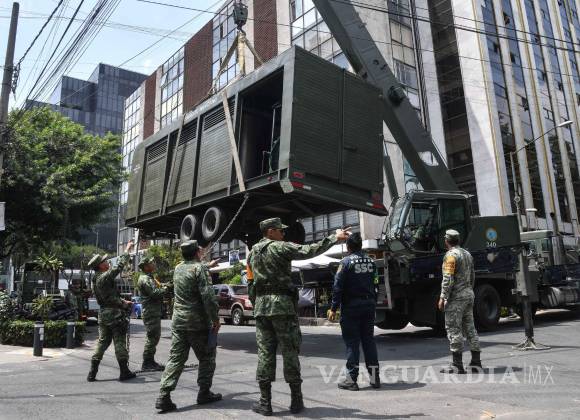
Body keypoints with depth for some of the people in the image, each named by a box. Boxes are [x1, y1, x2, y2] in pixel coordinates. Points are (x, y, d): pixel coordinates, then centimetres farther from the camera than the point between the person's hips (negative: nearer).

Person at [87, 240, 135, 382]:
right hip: (115, 314, -8)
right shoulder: (105, 277, -17)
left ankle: (92, 373, 13)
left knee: (102, 342, 13)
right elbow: (120, 266, -13)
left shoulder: (95, 280, 11)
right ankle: (124, 372, 8)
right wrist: (127, 250, -4)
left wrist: (122, 301, 17)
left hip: (103, 314, 8)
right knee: (120, 343, 1)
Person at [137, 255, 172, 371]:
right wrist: (167, 288, -12)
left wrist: (165, 288, 2)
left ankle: (150, 361, 24)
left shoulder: (149, 277, 20)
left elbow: (157, 290, 19)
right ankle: (147, 363, 2)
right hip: (150, 312, -11)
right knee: (152, 337, -6)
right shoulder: (145, 279, -14)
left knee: (155, 336, 15)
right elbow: (155, 293, -24)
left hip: (155, 312, 11)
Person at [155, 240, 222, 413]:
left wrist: (208, 265, 39)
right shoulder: (200, 268, -12)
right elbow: (208, 295, -20)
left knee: (175, 359, 7)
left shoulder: (178, 268, 10)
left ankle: (163, 397, 0)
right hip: (198, 323, -6)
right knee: (207, 358, 11)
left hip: (178, 321, 6)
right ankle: (204, 393, 17)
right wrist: (215, 319, -12)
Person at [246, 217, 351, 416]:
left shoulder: (252, 253, 16)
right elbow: (310, 251, -14)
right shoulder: (281, 248, -5)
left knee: (265, 353, 6)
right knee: (289, 352, 3)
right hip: (283, 304, -5)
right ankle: (296, 400, 10)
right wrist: (335, 237, -10)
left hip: (261, 306, 5)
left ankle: (265, 402, 8)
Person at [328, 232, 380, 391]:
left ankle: (351, 379, 4)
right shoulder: (371, 262, 8)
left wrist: (333, 308, -9)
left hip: (351, 308, -5)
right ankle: (374, 377, 17)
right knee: (369, 340, 12)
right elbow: (375, 285, 10)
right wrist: (372, 303, 17)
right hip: (368, 306, 5)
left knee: (352, 342, 0)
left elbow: (338, 287, -12)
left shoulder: (346, 262, -10)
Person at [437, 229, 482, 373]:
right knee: (470, 328, 13)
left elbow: (448, 279, -19)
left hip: (456, 297, -9)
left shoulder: (451, 255, -13)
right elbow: (472, 276, 20)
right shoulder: (467, 254, 15)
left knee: (454, 329, -5)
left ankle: (457, 364, -4)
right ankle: (476, 362, 17)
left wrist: (442, 298, -16)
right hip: (469, 294, 9)